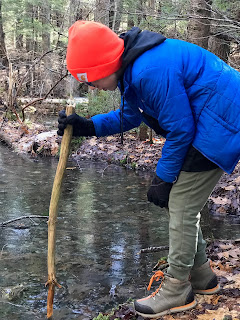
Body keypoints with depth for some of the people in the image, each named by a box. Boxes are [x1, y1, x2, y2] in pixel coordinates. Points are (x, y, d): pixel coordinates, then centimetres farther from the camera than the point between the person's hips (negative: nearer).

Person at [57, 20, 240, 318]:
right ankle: (201, 274, 29)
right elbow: (128, 117, 17)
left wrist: (163, 179, -11)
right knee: (180, 202, 15)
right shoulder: (132, 68, 5)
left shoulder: (151, 70, -28)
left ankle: (177, 289, 10)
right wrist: (86, 126, 4)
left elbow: (180, 129, -22)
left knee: (181, 205, -5)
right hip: (203, 124, 10)